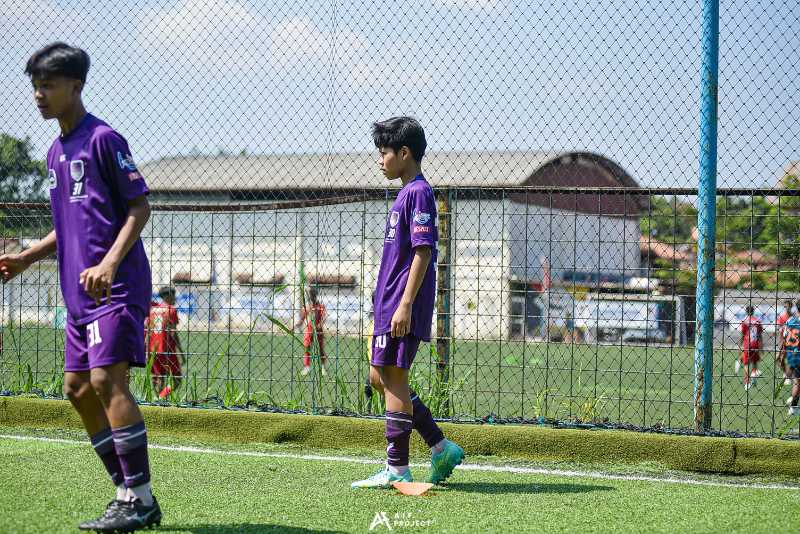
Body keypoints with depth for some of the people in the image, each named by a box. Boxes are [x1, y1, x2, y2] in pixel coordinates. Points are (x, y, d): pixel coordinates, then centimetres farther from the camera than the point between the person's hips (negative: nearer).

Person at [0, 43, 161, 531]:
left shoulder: (102, 139, -7)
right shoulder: (57, 152, 19)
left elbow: (140, 207, -11)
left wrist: (109, 264, -23)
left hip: (116, 285, -10)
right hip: (80, 292, 10)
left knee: (107, 379, -17)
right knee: (78, 388, 8)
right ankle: (131, 495, 14)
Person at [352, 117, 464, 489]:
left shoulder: (418, 193, -12)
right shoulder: (407, 194, 18)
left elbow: (424, 251, -19)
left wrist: (406, 304, -24)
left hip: (403, 308, -10)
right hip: (389, 305, 10)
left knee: (393, 378, -7)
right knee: (381, 378, 13)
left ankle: (397, 470, -2)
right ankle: (441, 448, 17)